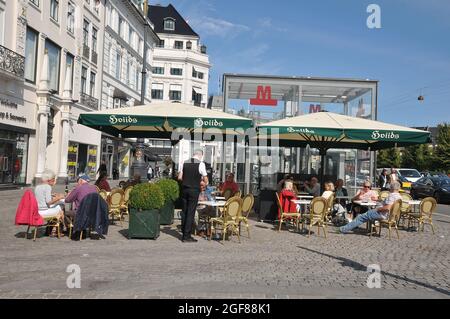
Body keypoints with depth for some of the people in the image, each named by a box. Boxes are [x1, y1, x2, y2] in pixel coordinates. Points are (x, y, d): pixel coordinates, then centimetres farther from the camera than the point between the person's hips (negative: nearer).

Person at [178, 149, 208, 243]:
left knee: (184, 211, 13)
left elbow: (180, 177, 7)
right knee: (191, 212, -1)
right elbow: (205, 181, -6)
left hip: (184, 189, 5)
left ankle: (184, 234, 21)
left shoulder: (184, 163, 6)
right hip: (194, 190, -5)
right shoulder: (201, 164, -8)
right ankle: (187, 236, 3)